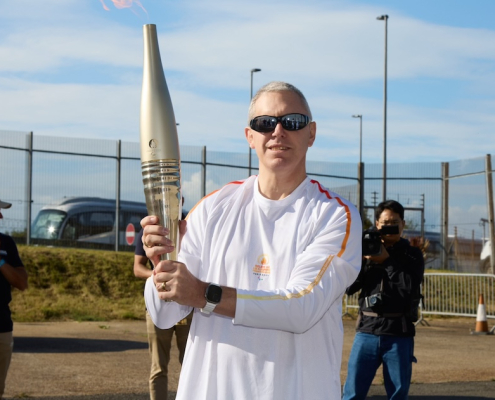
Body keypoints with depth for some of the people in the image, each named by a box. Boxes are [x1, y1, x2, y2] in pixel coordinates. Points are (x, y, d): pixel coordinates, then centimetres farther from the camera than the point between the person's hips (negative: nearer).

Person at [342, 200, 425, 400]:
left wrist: (386, 261, -13)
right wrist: (358, 259, -11)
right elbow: (349, 288, 2)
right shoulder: (368, 250, 11)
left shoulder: (412, 254, 8)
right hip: (367, 331, 1)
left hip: (399, 333, -1)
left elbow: (410, 287, -9)